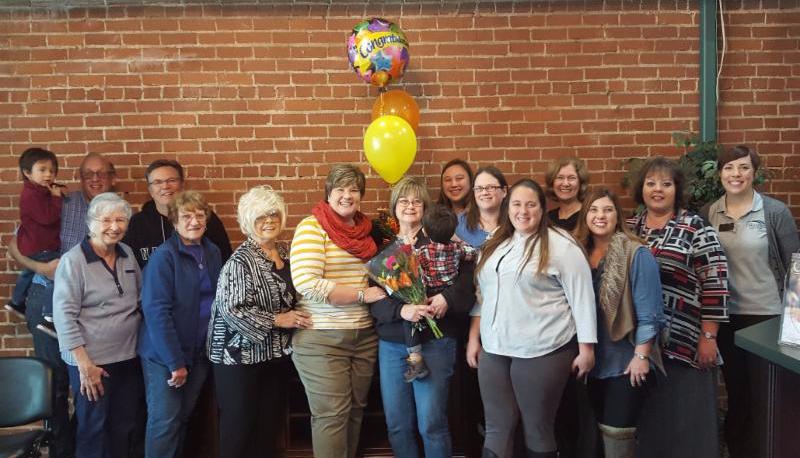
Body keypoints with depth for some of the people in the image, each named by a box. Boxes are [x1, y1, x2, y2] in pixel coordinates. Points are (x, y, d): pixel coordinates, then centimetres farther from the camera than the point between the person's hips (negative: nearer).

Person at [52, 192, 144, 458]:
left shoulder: (127, 254, 4)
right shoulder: (73, 261, -12)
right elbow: (64, 316, -14)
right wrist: (84, 364, -16)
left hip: (129, 357, 5)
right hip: (92, 361, -5)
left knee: (127, 428, 15)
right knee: (94, 430, 9)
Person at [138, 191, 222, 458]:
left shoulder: (213, 253, 5)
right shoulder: (164, 256, -14)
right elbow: (156, 312, -19)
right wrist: (175, 362, -20)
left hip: (199, 352, 5)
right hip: (164, 354, -5)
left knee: (184, 416, 14)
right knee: (165, 420, 2)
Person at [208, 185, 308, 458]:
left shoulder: (286, 252, 6)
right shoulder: (241, 260, -15)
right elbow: (231, 309, -23)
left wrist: (296, 318, 4)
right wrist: (276, 320, -20)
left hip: (277, 352, 7)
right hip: (241, 353, -6)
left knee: (268, 421, 15)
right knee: (239, 424, 4)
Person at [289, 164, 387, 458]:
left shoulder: (364, 230, 11)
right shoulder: (312, 227, -9)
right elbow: (307, 283, -20)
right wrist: (362, 295, -16)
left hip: (364, 335, 6)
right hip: (321, 338, -6)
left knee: (355, 410, 13)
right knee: (331, 415, 0)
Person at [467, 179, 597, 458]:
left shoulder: (561, 245, -7)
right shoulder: (495, 245, 12)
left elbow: (582, 297, -7)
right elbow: (482, 294, 17)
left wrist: (586, 349, -8)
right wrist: (474, 338, 13)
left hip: (542, 351, -5)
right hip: (494, 350, 5)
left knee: (538, 428, 8)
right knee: (496, 428, 9)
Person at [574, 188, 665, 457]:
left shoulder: (636, 254, -12)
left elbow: (648, 312, -15)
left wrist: (641, 356, -17)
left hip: (626, 361, -6)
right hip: (593, 360, 6)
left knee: (616, 432, 0)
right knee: (598, 429, 17)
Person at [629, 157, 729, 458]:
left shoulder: (696, 228, -4)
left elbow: (715, 283, -7)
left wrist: (708, 336, -10)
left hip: (683, 341, -4)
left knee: (684, 417, 4)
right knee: (646, 416, 14)